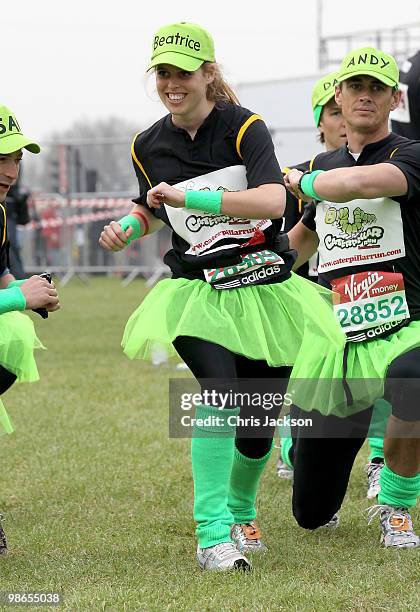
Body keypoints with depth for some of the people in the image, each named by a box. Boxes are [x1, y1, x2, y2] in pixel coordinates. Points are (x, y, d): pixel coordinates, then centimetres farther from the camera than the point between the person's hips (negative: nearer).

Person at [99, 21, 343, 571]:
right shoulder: (148, 146, 3)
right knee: (220, 391, -27)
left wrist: (187, 197, -33)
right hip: (198, 293, 1)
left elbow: (273, 200, -28)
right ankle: (213, 532, -24)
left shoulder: (245, 127, -10)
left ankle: (242, 509, 38)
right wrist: (128, 226, 2)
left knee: (256, 430, 6)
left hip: (265, 290, -1)